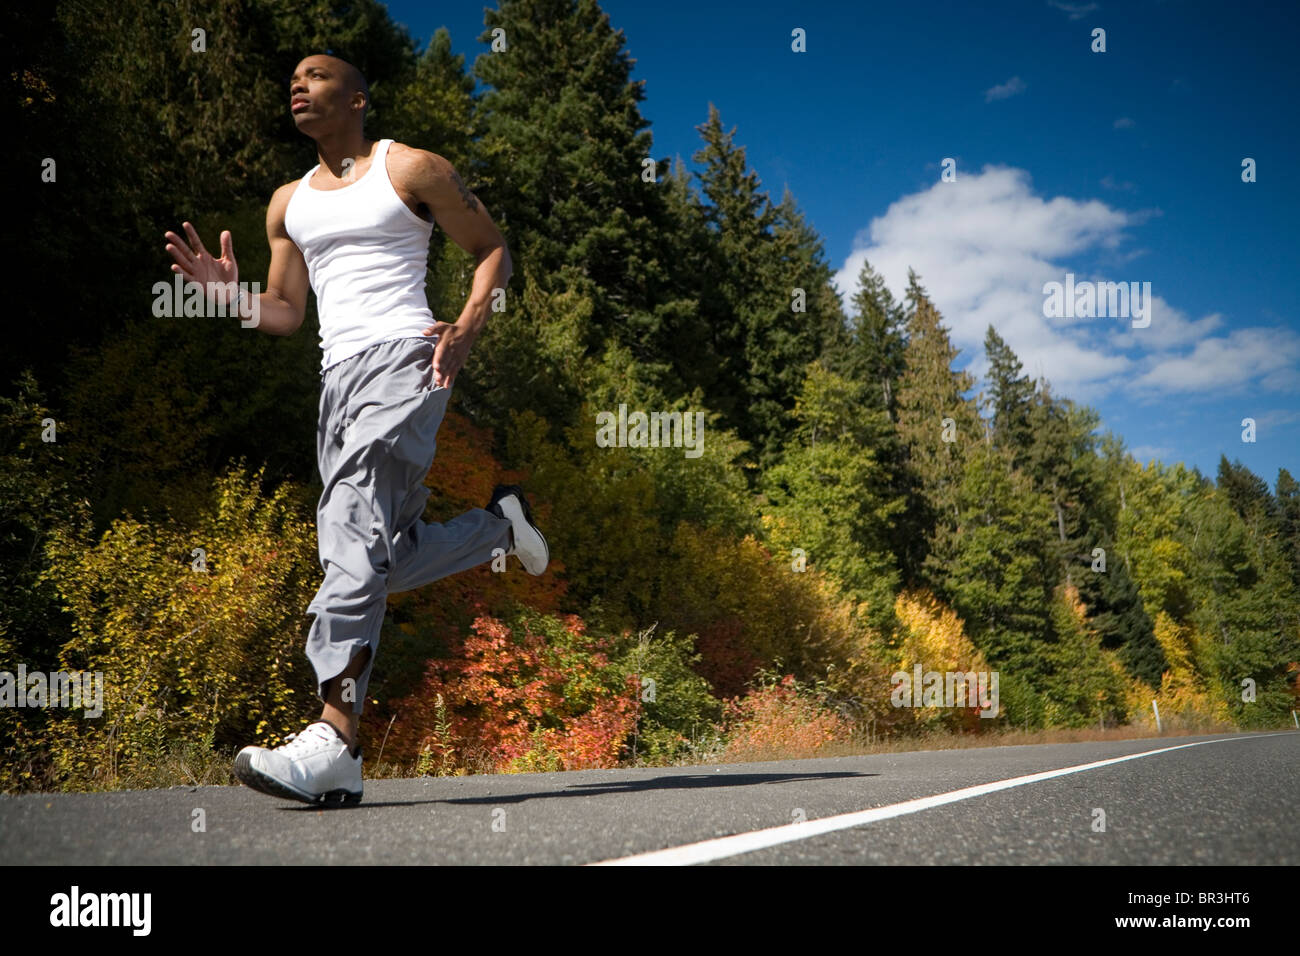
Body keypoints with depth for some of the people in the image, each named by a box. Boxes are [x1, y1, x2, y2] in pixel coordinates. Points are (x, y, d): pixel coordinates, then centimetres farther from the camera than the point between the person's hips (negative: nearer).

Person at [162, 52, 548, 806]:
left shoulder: (411, 170, 7)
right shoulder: (288, 202, 24)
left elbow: (493, 247, 8)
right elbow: (287, 313, 24)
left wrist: (467, 329, -9)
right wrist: (230, 294, 3)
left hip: (403, 358, -7)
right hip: (338, 375, 7)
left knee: (355, 535, -22)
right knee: (392, 559, 3)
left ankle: (335, 740, -29)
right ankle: (501, 524, 31)